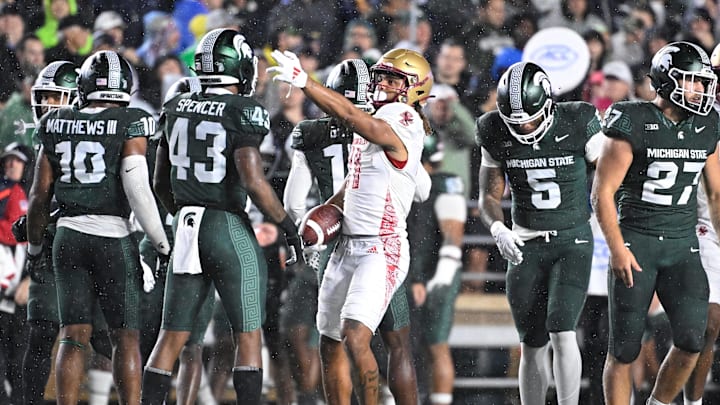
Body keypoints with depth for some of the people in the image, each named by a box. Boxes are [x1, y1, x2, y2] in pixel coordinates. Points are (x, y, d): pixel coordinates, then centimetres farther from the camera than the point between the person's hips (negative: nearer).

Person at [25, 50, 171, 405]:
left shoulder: (56, 126, 4)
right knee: (125, 337, 3)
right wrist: (162, 243, -6)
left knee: (73, 336, 5)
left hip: (68, 237, 3)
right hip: (113, 238, -3)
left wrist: (34, 247, 21)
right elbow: (137, 188, -15)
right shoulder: (130, 125, -7)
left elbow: (40, 195, 8)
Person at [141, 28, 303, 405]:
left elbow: (160, 182, 14)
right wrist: (289, 227, -9)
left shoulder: (177, 109, 7)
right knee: (248, 335, 3)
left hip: (187, 229, 5)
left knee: (172, 336, 10)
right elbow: (253, 180, -20)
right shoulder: (244, 113, -11)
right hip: (231, 231, -5)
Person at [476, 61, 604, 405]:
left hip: (573, 240, -3)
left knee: (562, 331, -18)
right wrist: (498, 229, -18)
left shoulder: (577, 125, -14)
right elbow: (489, 196, 3)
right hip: (526, 245, 3)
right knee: (532, 347, 5)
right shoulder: (496, 135, -5)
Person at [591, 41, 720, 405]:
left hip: (683, 246, 4)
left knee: (691, 340, -12)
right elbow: (602, 192, -9)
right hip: (635, 243, -4)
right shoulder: (633, 125, -10)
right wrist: (617, 249, -17)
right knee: (624, 349, -1)